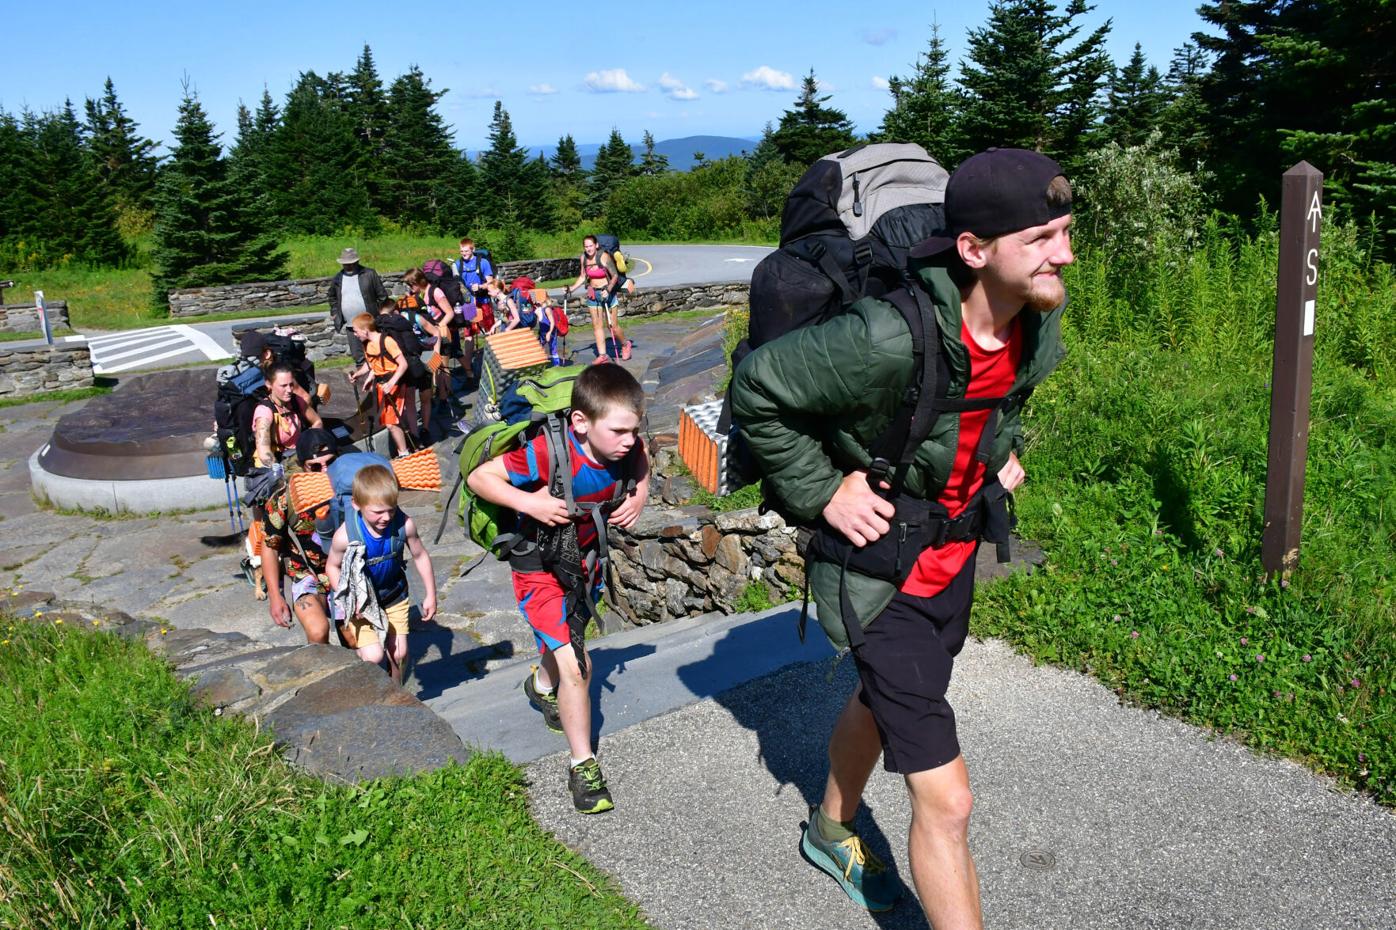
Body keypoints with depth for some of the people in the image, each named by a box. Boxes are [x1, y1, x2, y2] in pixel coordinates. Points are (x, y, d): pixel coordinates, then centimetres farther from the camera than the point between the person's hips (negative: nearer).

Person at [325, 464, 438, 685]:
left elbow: (420, 556, -5)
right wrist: (348, 598, -21)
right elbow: (332, 567, -10)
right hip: (361, 601, -3)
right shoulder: (346, 535, -29)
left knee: (398, 653, 8)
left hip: (395, 597, 3)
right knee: (373, 655, -13)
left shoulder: (404, 524, -23)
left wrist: (430, 595, 1)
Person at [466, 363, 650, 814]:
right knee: (575, 668, -10)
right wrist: (530, 503, -39)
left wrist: (639, 495, -14)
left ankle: (543, 685, 64)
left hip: (587, 553, 6)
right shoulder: (548, 453, -36)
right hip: (540, 562, -6)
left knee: (569, 635, 30)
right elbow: (480, 477, -27)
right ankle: (583, 766, 8)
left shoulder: (624, 446, -21)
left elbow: (640, 462, 5)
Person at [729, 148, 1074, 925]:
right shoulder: (891, 339, -35)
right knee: (946, 801, -5)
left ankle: (832, 833, 59)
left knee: (880, 702, 31)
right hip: (882, 575, -8)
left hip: (956, 555, 8)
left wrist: (1005, 451, 6)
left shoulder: (1039, 320, -9)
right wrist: (822, 493, -21)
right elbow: (757, 388, -23)